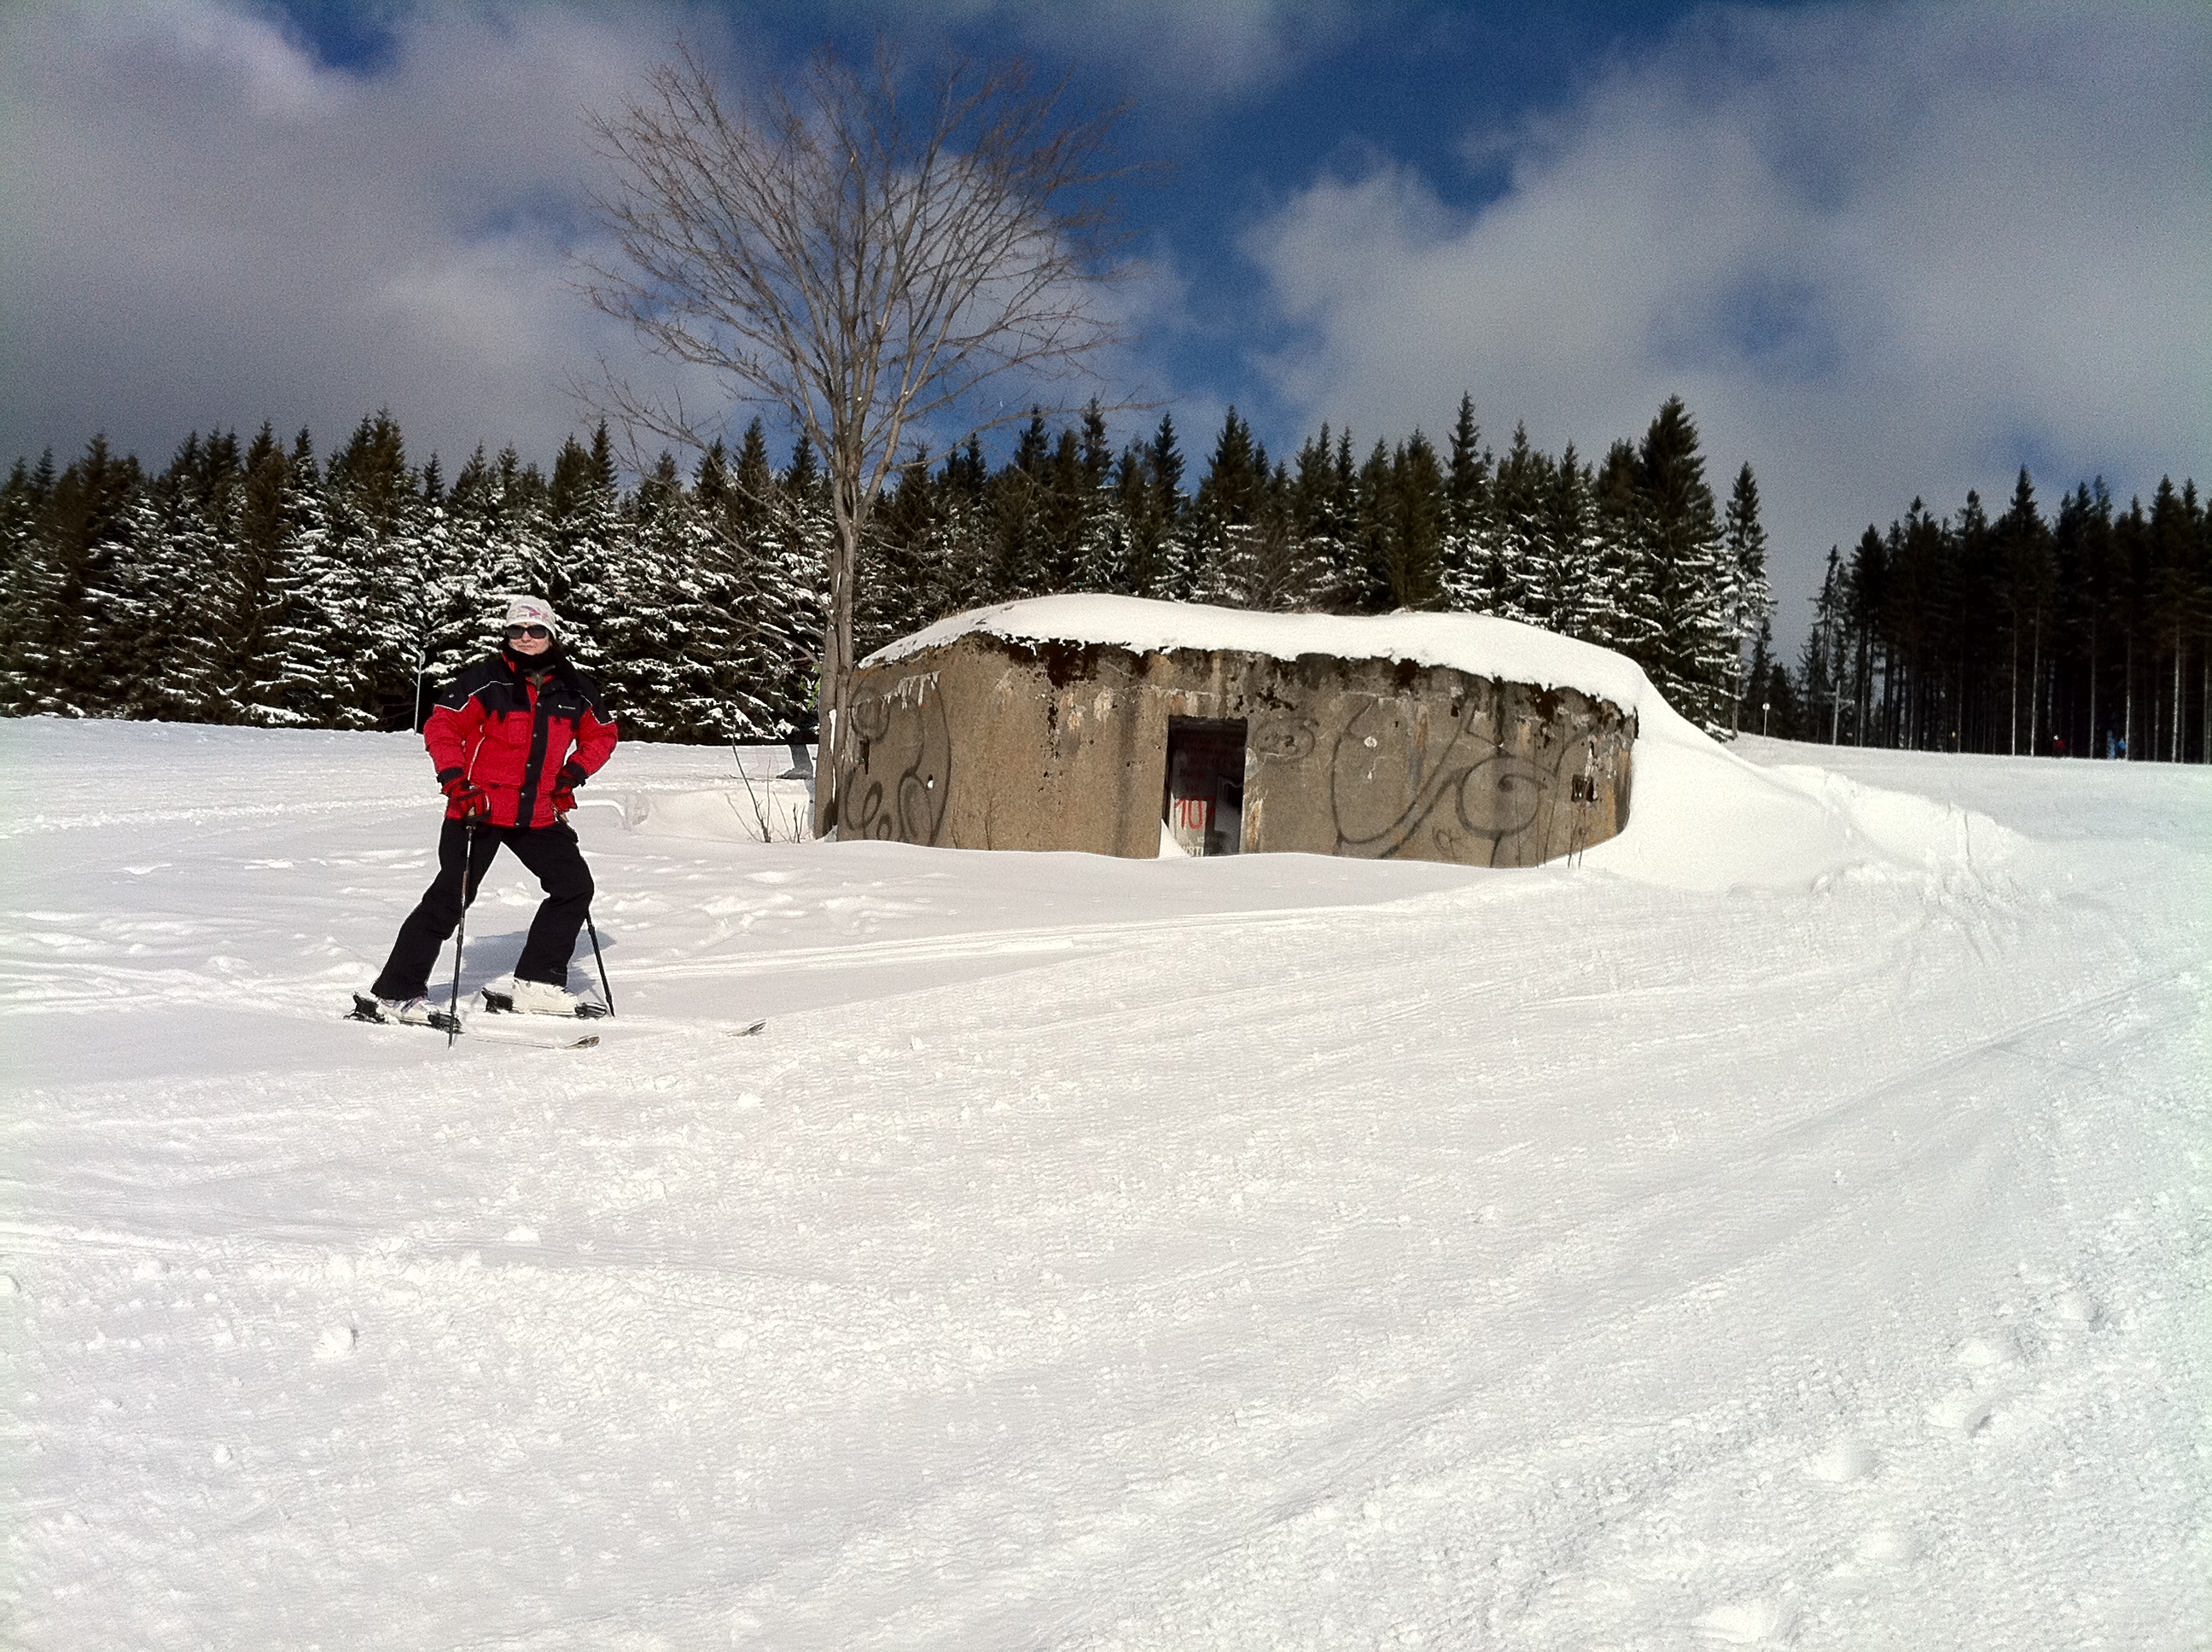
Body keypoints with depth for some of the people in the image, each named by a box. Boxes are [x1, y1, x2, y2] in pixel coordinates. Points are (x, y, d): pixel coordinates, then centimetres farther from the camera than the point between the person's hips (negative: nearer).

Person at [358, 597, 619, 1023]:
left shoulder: (574, 691, 5)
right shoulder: (487, 680, -7)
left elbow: (602, 734, 20)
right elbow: (440, 727, -5)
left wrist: (572, 774, 7)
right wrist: (455, 782, -15)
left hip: (538, 813, 5)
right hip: (480, 809, -5)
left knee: (574, 886, 2)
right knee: (450, 897, -7)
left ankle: (538, 983, 12)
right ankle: (395, 992, 1)